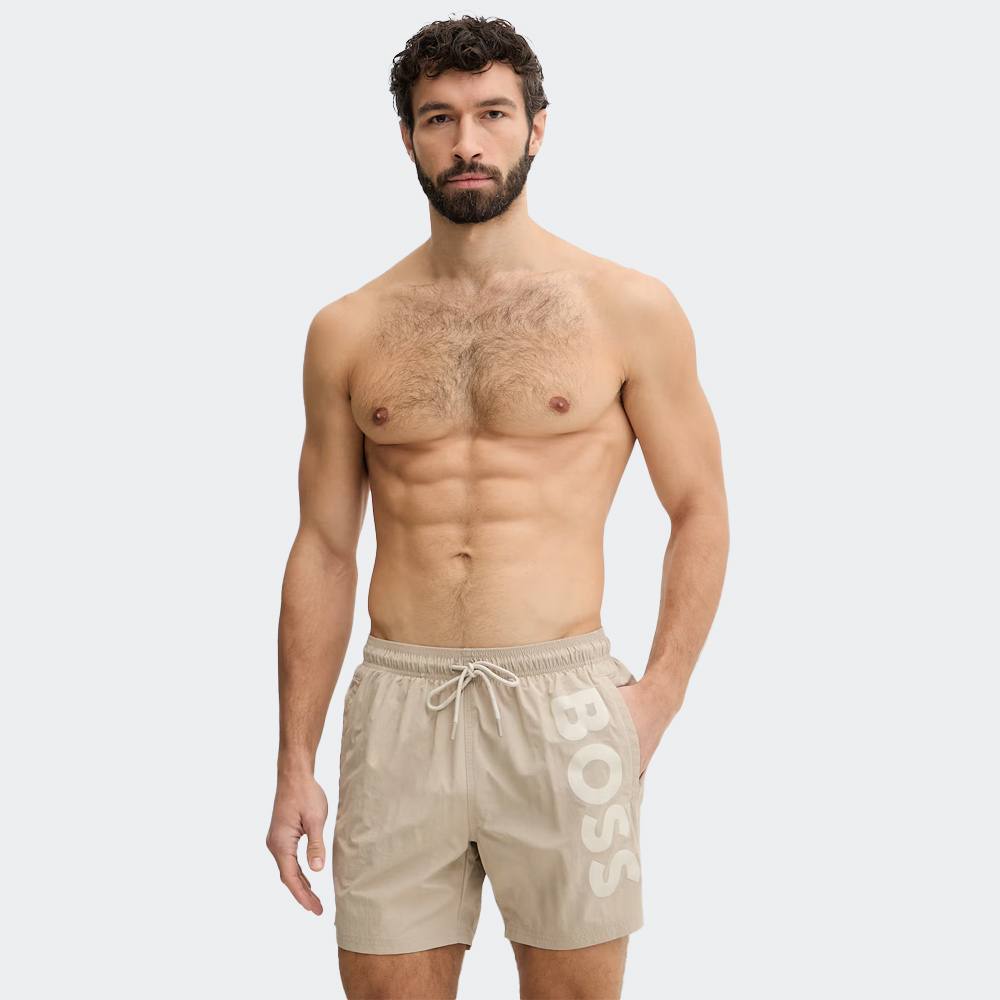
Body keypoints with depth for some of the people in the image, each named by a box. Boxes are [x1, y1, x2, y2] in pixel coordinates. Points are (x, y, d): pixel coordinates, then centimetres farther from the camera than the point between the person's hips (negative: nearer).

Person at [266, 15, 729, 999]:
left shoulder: (628, 309, 1)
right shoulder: (348, 330, 8)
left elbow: (700, 510, 5)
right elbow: (324, 549, 10)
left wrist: (659, 694, -6)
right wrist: (295, 764, 7)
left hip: (563, 703, -2)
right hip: (397, 705, 2)